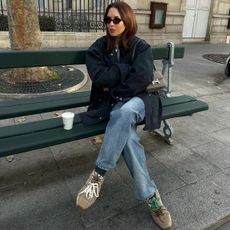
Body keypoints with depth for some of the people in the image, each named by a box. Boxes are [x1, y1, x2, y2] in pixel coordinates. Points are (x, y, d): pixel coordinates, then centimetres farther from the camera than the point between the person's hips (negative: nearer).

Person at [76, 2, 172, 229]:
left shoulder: (141, 47, 2)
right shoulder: (97, 48, 4)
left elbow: (142, 79, -13)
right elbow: (99, 77, -12)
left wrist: (114, 90, -10)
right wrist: (127, 68, -11)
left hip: (136, 100, 0)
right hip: (109, 103, 1)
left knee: (123, 113, -39)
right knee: (127, 133, -32)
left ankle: (99, 173, -26)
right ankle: (150, 195, -20)